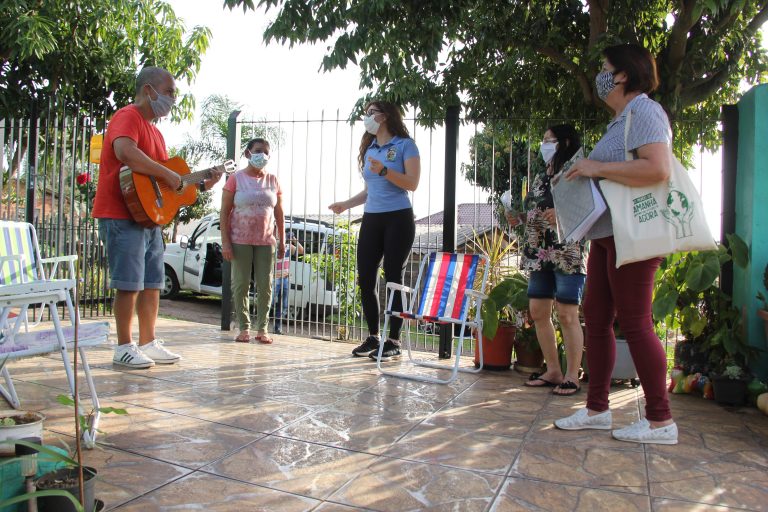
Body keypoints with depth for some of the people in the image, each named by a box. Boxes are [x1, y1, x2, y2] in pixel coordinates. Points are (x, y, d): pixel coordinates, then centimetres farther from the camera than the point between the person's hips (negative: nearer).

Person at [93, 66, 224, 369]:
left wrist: (202, 184, 13)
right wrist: (168, 174, -23)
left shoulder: (154, 130, 21)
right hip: (122, 216, -9)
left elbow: (162, 180, 22)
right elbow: (124, 152, -30)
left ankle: (148, 343, 19)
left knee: (153, 283, 10)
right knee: (130, 284, -6)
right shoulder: (128, 117, -8)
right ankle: (124, 348, 5)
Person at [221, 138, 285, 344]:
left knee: (265, 286, 1)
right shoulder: (236, 178, -1)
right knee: (240, 285, 1)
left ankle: (262, 329, 8)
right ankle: (244, 328, 10)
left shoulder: (272, 180, 8)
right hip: (240, 240, -2)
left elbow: (279, 213, 11)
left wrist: (282, 241, 8)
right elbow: (224, 212, -3)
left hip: (266, 241, 2)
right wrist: (225, 242, -10)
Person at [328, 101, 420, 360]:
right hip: (371, 220, 6)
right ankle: (373, 337, 15)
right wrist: (346, 204, 11)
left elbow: (412, 184, -11)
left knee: (394, 279, -4)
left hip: (398, 219, -6)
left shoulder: (405, 145, -1)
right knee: (365, 279, 2)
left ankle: (394, 341, 4)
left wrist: (384, 170, -20)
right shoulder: (369, 149, 17)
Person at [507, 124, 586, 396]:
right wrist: (519, 218, 7)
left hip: (568, 254, -8)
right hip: (540, 254, 8)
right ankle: (553, 370, 19)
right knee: (538, 312, 7)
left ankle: (572, 376, 5)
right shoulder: (541, 178, 18)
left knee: (566, 314, -6)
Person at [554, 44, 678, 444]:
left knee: (633, 322, -5)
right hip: (606, 234, 10)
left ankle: (660, 421, 8)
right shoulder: (621, 119, 21)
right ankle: (597, 408, 20)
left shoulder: (644, 111, -9)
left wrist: (597, 168, -18)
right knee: (596, 318, 10)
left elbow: (658, 170, -24)